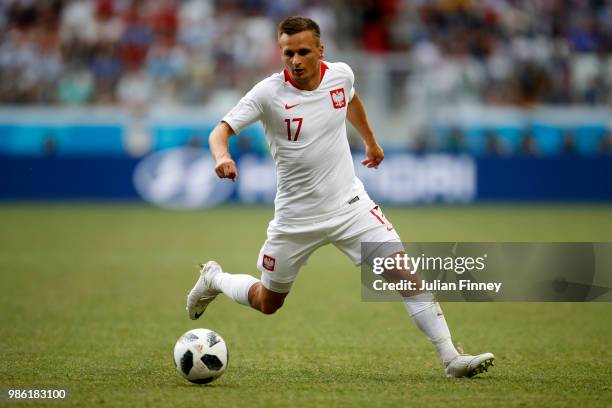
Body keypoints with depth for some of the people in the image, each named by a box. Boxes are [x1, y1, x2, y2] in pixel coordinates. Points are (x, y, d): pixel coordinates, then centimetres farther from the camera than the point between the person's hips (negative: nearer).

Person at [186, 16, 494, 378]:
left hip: (349, 204, 2)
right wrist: (222, 156, -43)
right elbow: (220, 131, -20)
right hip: (296, 217, -2)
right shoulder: (269, 93, -17)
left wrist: (371, 142, 33)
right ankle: (214, 279, 43)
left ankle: (451, 359, -10)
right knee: (267, 303, 12)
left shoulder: (341, 74, -4)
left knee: (405, 272, -14)